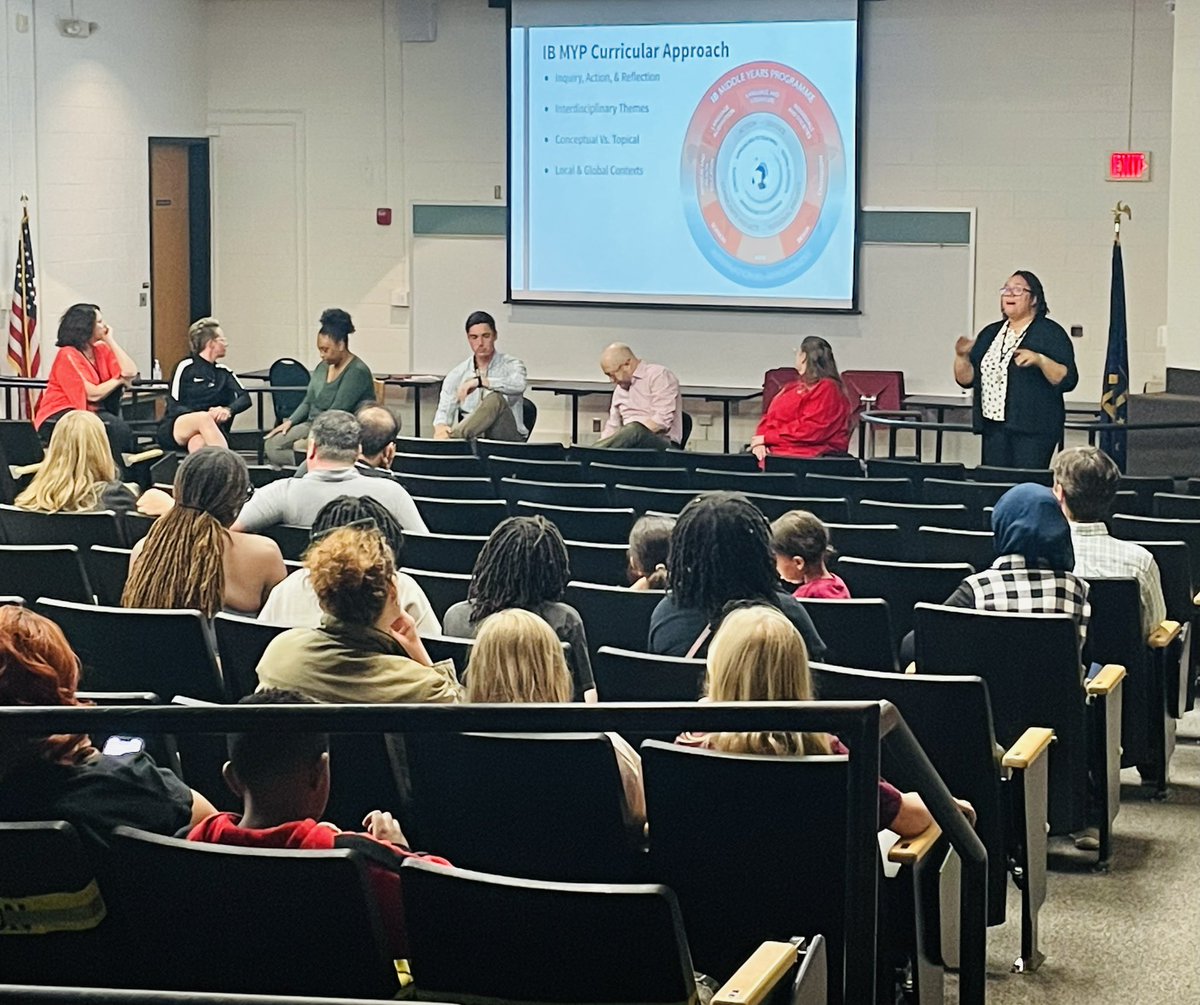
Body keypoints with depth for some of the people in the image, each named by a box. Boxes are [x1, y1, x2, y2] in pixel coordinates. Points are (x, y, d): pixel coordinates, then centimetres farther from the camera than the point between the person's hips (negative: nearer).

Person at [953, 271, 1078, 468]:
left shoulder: (1050, 332, -1)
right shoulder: (990, 333, 15)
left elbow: (1068, 380, -10)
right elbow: (966, 379, 14)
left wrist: (1040, 360, -24)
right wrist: (962, 356, -5)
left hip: (1032, 430, -5)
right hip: (994, 426, 5)